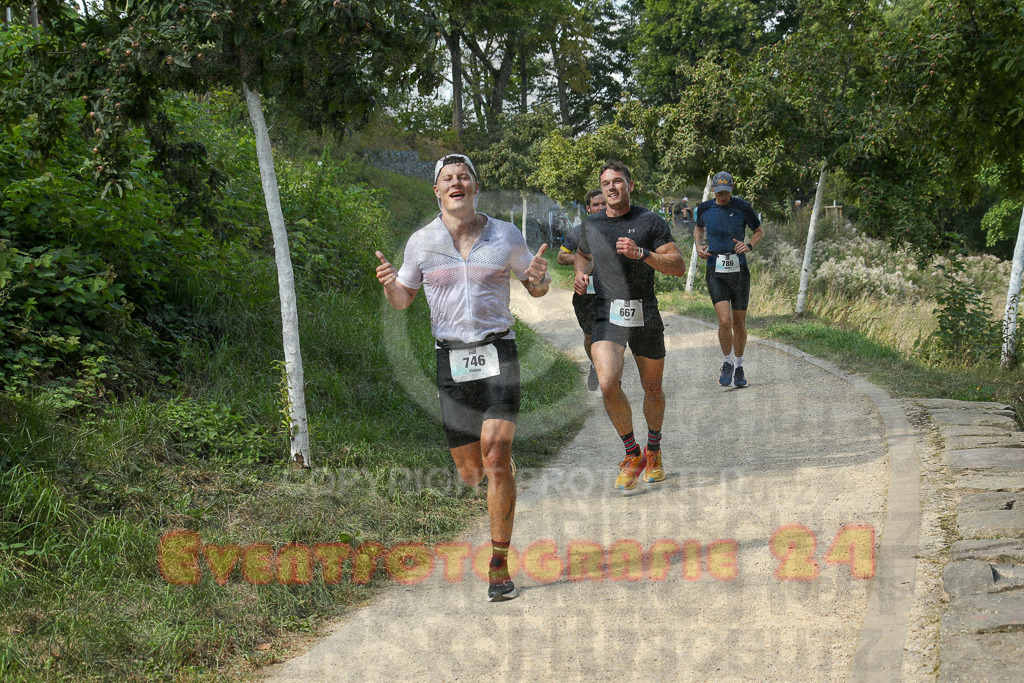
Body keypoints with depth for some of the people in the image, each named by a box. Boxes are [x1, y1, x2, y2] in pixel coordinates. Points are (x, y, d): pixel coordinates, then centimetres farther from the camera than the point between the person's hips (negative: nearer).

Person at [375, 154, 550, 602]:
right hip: (450, 360, 2)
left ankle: (499, 566, -7)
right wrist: (389, 283, -10)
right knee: (469, 472, 4)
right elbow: (402, 300, 14)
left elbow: (536, 288, 14)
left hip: (498, 354, -1)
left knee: (496, 455, -16)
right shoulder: (421, 242, 4)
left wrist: (539, 277, -10)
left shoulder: (506, 236, 3)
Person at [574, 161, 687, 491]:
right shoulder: (591, 225, 9)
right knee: (608, 384, -21)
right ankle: (631, 453, -2)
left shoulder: (650, 221, 0)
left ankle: (653, 450, 37)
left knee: (653, 390, 10)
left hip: (645, 315, -1)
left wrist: (641, 253, -20)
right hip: (607, 317, 1)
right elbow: (582, 254, 31)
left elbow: (679, 266, -6)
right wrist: (580, 273, 9)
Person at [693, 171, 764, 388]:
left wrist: (749, 245, -10)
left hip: (739, 271, 0)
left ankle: (739, 367, 26)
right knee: (725, 321, -16)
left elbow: (759, 232, 10)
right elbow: (698, 227, 23)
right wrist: (698, 246, 4)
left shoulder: (743, 208, -3)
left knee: (739, 323, 7)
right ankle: (727, 363, 7)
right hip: (715, 272, 0)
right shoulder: (704, 209, 2)